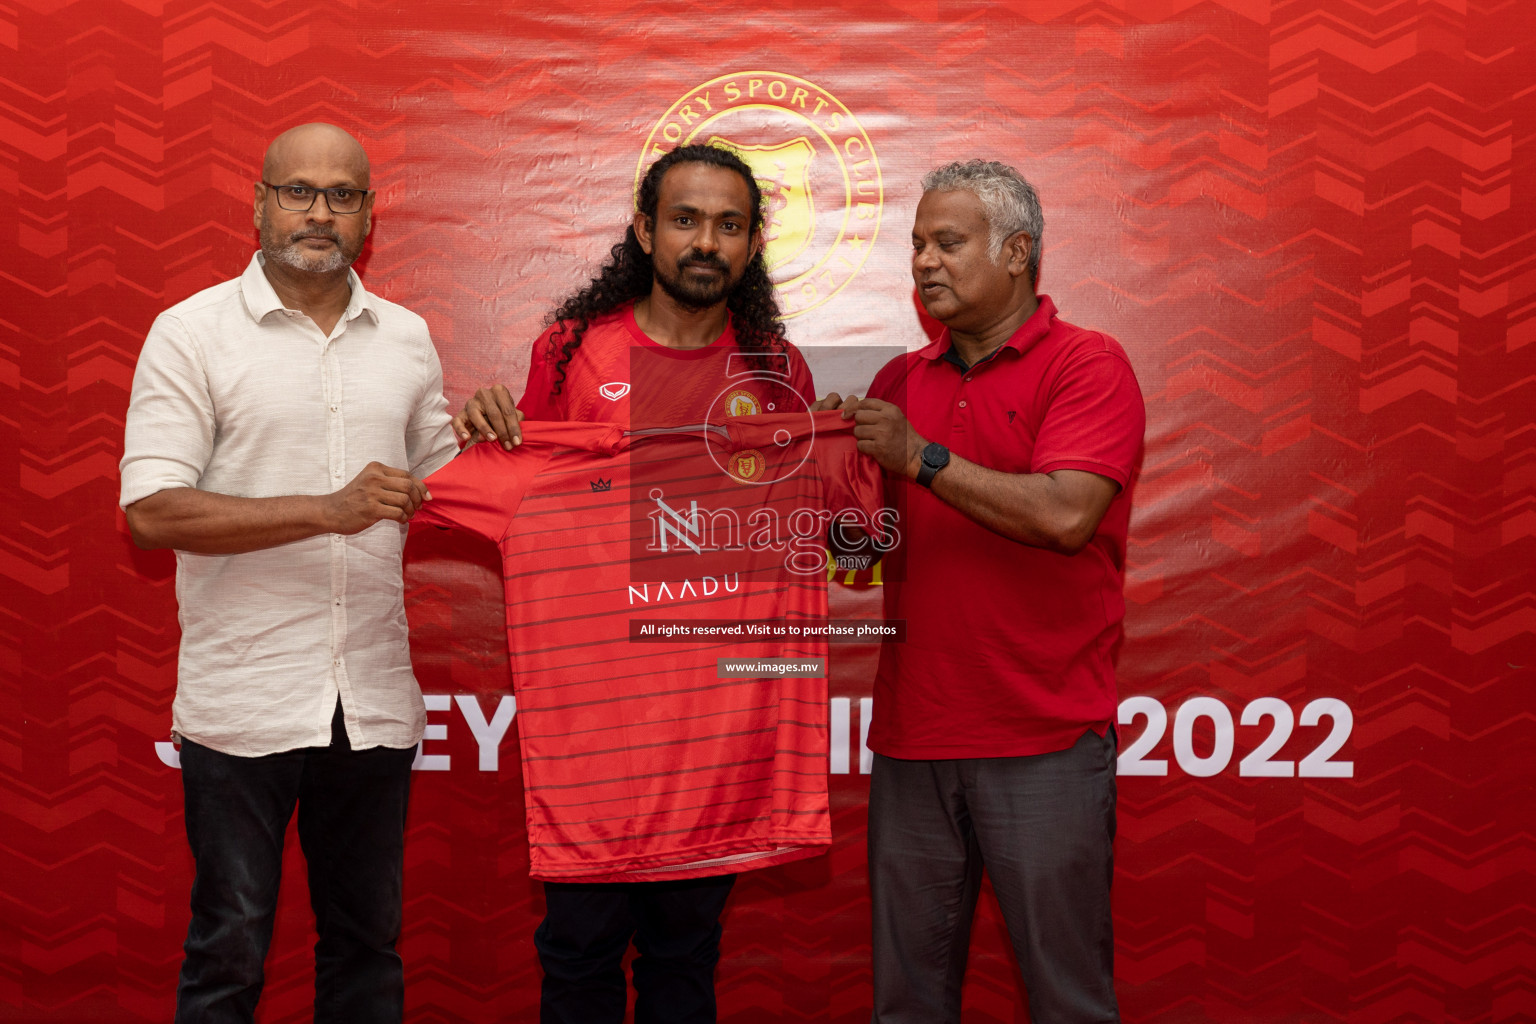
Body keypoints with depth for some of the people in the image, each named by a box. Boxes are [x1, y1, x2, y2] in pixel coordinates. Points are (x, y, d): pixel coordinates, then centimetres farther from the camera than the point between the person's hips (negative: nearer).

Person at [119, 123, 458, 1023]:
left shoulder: (407, 337, 11)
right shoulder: (193, 333, -3)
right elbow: (153, 511, -13)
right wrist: (328, 510, -19)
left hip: (376, 702, 4)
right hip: (242, 703, -4)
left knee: (369, 946, 14)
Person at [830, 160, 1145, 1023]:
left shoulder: (1088, 365, -4)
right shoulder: (900, 380, 14)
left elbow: (1066, 515, -18)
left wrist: (923, 458, -15)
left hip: (1043, 741, -5)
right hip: (913, 736, 5)